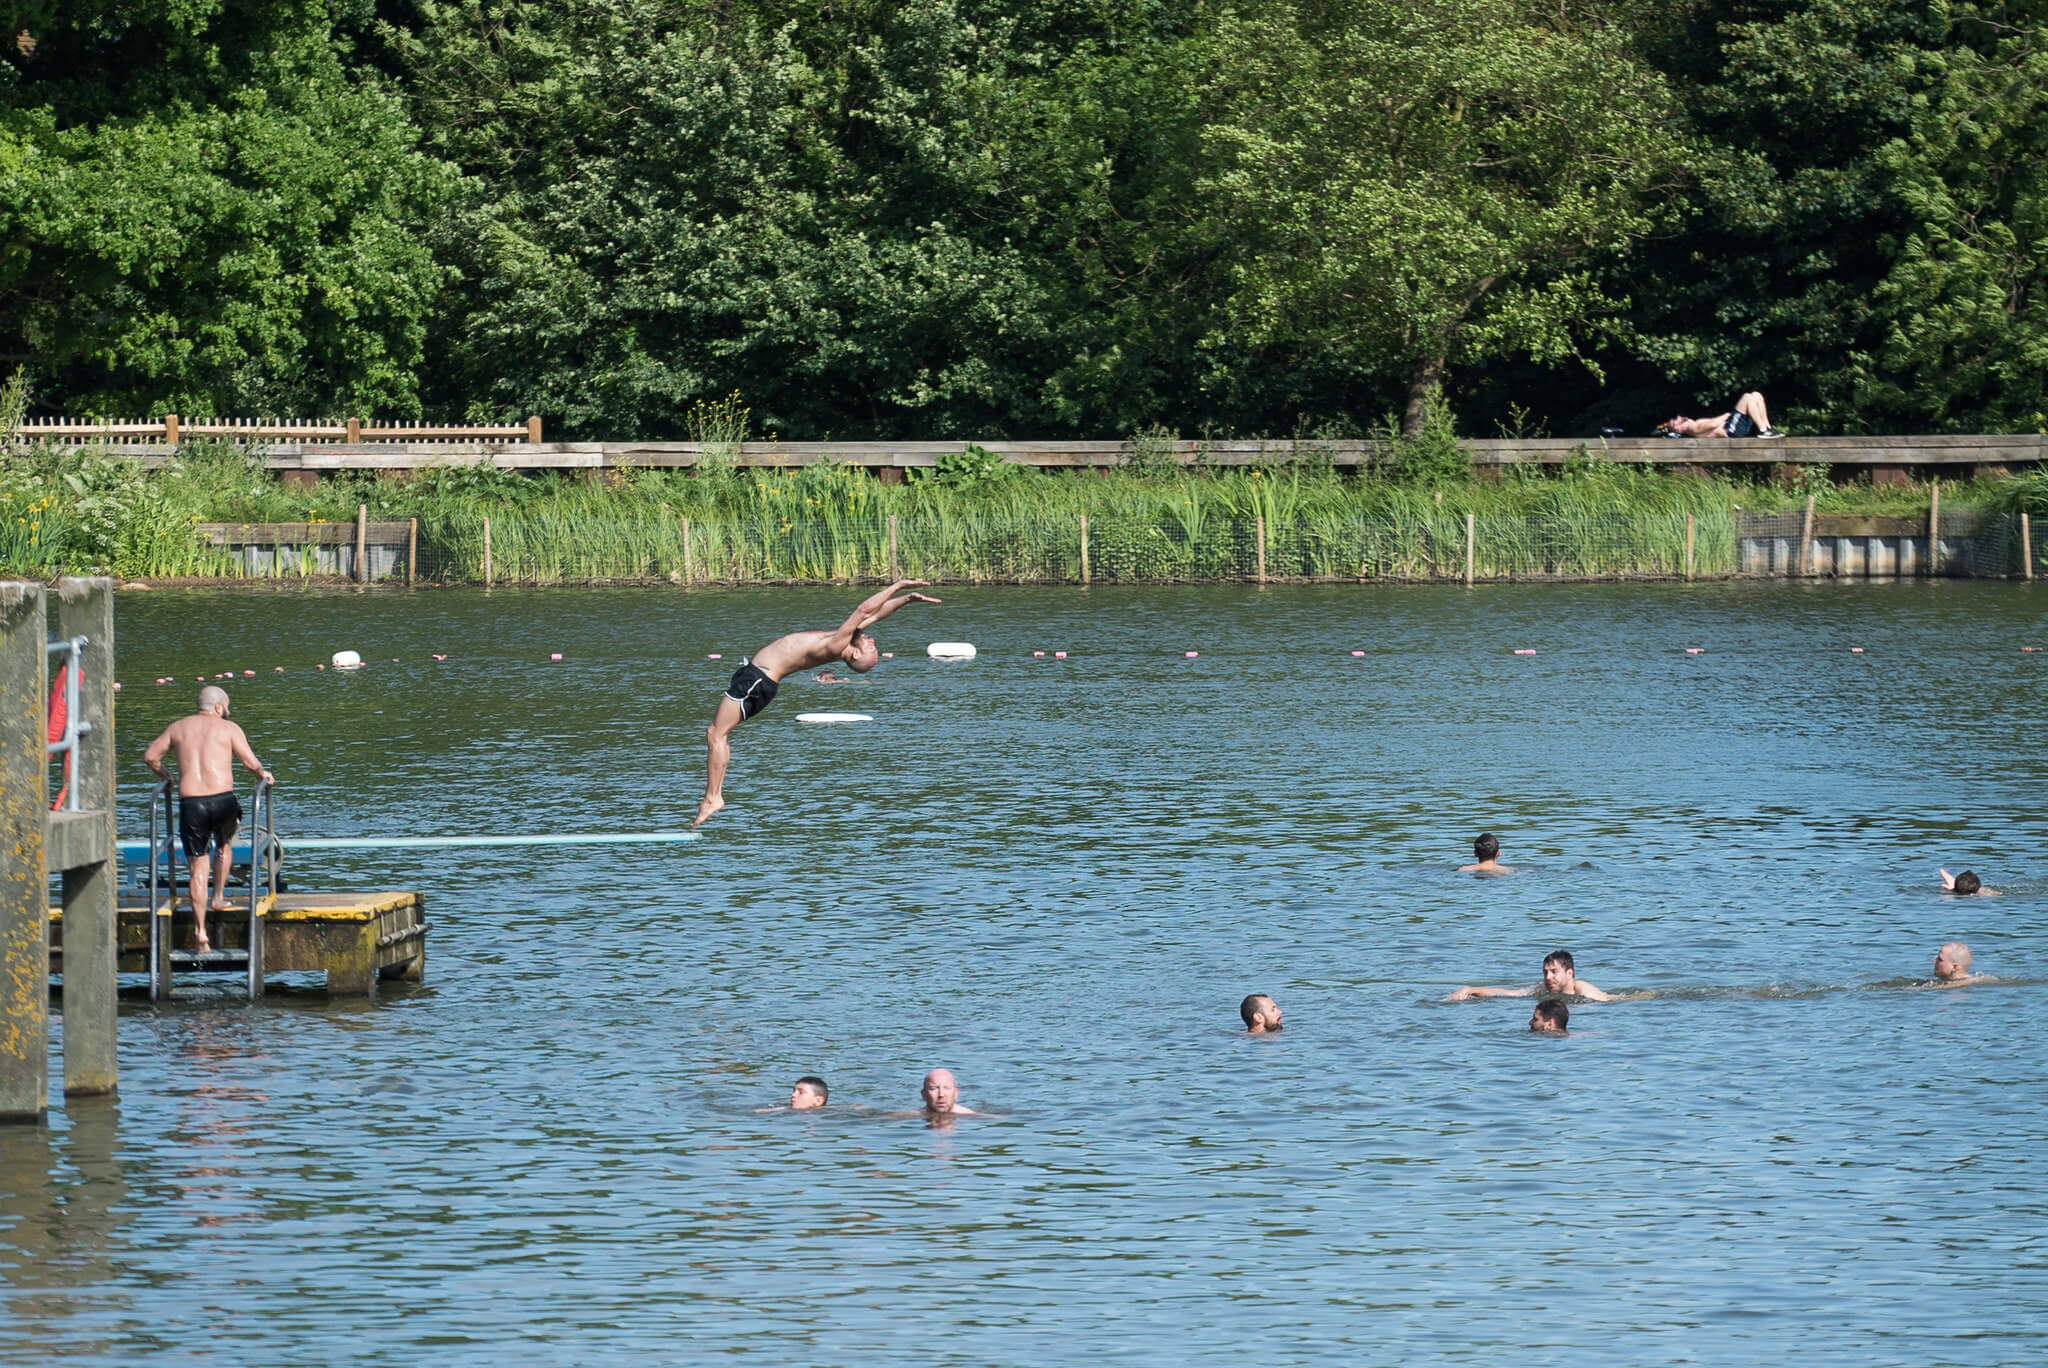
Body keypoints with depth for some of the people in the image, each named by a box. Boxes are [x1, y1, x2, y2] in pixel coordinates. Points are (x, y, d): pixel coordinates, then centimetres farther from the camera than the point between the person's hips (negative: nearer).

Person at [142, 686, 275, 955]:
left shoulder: (178, 728, 15)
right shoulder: (228, 728, 5)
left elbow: (150, 756, 17)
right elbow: (251, 763, -1)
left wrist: (165, 776, 34)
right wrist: (264, 775, 20)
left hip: (190, 803, 1)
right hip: (222, 800, -1)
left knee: (198, 869, 5)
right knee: (224, 845, 33)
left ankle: (201, 933, -2)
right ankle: (219, 898, 34)